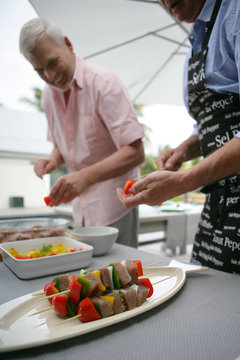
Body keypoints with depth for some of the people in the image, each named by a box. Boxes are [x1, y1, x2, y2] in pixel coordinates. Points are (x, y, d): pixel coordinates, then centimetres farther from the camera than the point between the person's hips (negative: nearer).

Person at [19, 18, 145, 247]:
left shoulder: (103, 82, -15)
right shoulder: (48, 94, 6)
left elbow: (135, 152, -20)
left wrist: (85, 177, -32)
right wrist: (53, 160, -4)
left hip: (113, 205, -6)